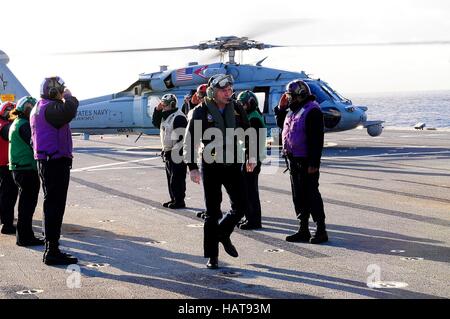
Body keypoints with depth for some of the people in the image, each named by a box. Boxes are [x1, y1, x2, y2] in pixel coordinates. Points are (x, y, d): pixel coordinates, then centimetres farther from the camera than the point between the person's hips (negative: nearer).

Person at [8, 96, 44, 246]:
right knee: (27, 204, -3)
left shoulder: (15, 123, 15)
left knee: (25, 204, 17)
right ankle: (25, 237, 2)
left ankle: (24, 235, 24)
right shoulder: (24, 125, -16)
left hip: (18, 169, 10)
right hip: (27, 169, -10)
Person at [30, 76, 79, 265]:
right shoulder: (50, 107, -16)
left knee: (52, 205, 17)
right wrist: (68, 97, -16)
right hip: (56, 162, -11)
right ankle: (52, 252, -5)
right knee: (55, 206, -8)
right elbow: (69, 112, -34)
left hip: (45, 162, 11)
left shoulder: (38, 108, 18)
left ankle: (51, 249, 25)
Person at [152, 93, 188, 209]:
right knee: (170, 177, 15)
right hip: (168, 152, 10)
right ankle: (174, 199, 23)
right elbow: (156, 123, 23)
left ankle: (179, 201, 0)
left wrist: (176, 153, -24)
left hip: (177, 153, -10)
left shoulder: (178, 117, -17)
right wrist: (157, 110, 7)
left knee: (177, 178, -7)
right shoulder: (165, 115, 14)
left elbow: (181, 137, -22)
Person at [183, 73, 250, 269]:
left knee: (240, 207, 1)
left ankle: (223, 234, 29)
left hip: (232, 165, 3)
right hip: (210, 167, -3)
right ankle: (212, 256, 11)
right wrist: (192, 167, -11)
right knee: (212, 213, 2)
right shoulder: (201, 111, -7)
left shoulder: (236, 109, 4)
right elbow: (190, 140, -6)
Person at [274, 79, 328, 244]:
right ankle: (303, 229, 21)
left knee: (311, 194, -5)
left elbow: (317, 139, -20)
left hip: (306, 161, -9)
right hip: (293, 160, 9)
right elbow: (281, 124, 32)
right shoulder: (294, 111, 14)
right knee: (299, 195, 12)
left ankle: (321, 230, 2)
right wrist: (281, 108, 15)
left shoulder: (312, 111, -15)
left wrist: (314, 163, -24)